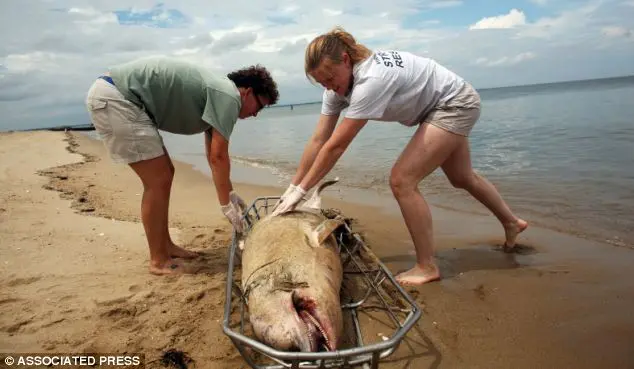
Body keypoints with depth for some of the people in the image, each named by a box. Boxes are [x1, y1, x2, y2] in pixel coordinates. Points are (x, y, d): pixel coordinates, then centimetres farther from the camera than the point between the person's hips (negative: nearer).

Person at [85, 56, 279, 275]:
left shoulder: (217, 91, 18)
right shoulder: (228, 95, -13)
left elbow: (212, 155, 22)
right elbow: (218, 156, -15)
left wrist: (231, 194, 25)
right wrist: (227, 204, -6)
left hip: (112, 95, 11)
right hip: (114, 98, -11)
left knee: (164, 175, 12)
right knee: (158, 180, -8)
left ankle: (165, 247, 22)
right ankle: (159, 260, 4)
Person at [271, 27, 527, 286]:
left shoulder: (371, 80, -37)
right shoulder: (338, 83, -11)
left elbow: (336, 146, -35)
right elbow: (318, 140, -11)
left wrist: (301, 190, -29)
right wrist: (291, 188, -12)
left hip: (457, 103, -9)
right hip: (440, 109, 9)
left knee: (402, 180, -19)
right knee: (462, 178, 24)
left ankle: (427, 267, -5)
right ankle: (511, 222, 49)